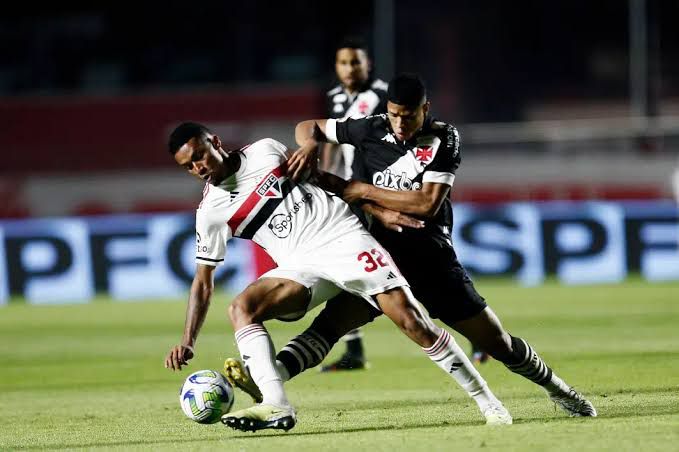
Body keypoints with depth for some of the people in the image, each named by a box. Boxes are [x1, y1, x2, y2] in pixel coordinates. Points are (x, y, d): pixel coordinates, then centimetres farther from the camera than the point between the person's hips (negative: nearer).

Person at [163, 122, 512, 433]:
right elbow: (203, 281, 7)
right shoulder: (210, 211, 4)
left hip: (344, 236, -2)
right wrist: (187, 341, -3)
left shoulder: (266, 151, 3)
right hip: (302, 266, 2)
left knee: (411, 321, -16)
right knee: (241, 308, -24)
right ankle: (276, 407, -35)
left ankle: (485, 399, -6)